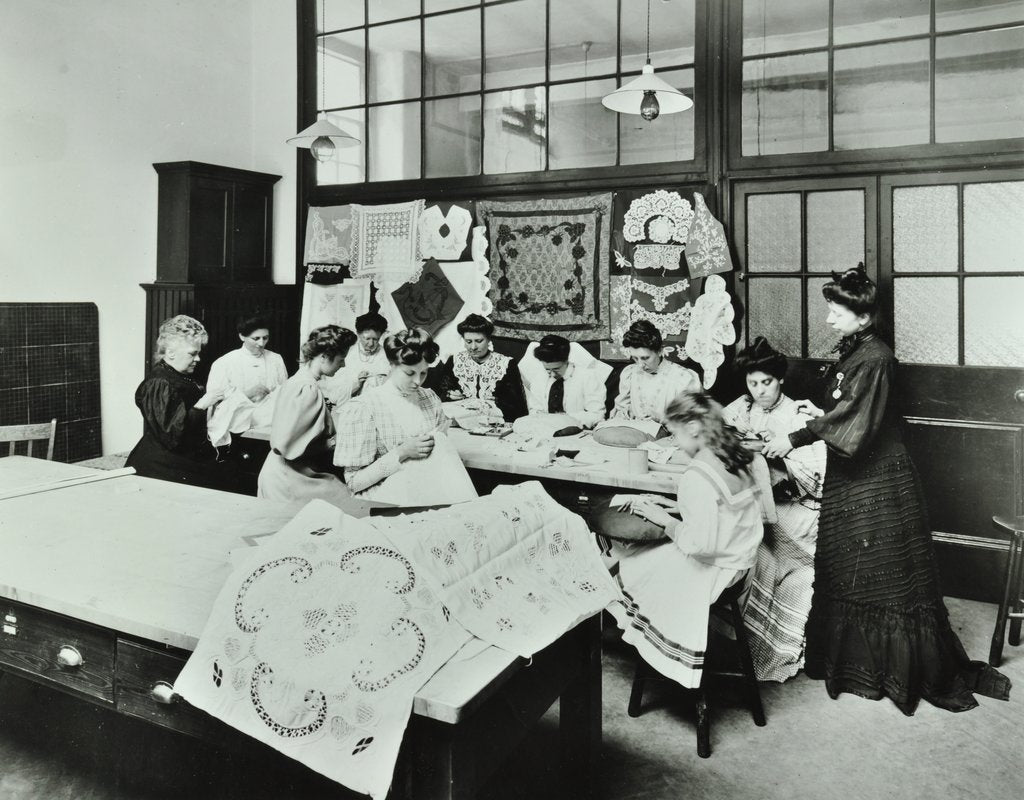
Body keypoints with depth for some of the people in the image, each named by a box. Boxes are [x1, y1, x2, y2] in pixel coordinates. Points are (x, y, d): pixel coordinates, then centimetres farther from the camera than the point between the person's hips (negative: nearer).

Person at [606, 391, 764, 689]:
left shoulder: (698, 476, -28)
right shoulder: (732, 458, 0)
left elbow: (699, 543, -29)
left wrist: (663, 519, -14)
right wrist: (674, 506, 7)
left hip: (715, 568, -9)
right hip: (737, 553, 9)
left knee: (627, 569, 7)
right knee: (637, 550, 17)